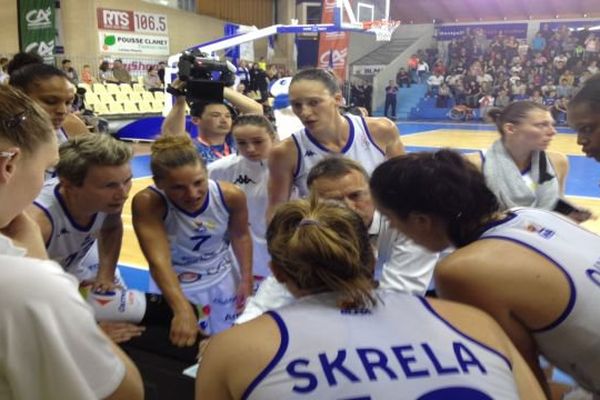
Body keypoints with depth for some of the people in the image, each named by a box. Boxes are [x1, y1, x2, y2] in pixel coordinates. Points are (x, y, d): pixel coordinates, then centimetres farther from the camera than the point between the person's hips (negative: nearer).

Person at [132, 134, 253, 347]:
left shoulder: (231, 195, -24)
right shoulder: (147, 203, -34)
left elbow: (241, 236, -4)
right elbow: (159, 261, -42)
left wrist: (246, 279, -3)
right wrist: (182, 310, -54)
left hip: (223, 278, 3)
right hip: (176, 284, -3)